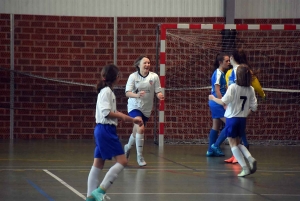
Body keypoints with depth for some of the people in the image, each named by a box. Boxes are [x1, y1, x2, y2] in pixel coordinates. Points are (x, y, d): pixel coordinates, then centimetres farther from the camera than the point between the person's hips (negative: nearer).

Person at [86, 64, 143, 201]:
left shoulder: (107, 91, 17)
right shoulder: (106, 91, -13)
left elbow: (111, 113, 17)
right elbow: (106, 113, -21)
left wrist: (132, 120, 13)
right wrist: (124, 116, -14)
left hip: (102, 130, 10)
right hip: (106, 130, -10)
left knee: (98, 165, 10)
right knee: (122, 161, -10)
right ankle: (100, 190, -14)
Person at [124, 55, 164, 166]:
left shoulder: (154, 76, -4)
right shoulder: (133, 76, -9)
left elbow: (158, 92, -2)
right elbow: (128, 93, -14)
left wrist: (160, 95, -25)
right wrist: (137, 95, -34)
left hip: (146, 108, 3)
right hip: (134, 106, -3)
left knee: (136, 132, 14)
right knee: (140, 129, -23)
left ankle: (128, 147, 46)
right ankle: (139, 156, -11)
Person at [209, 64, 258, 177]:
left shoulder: (233, 87, -14)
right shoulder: (250, 89, 0)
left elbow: (223, 102, -20)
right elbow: (254, 107, 2)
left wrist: (213, 98, -3)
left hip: (232, 119, -5)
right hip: (242, 120, 5)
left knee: (233, 144, 5)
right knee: (238, 143, 21)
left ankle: (245, 167, -6)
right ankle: (250, 159, -3)